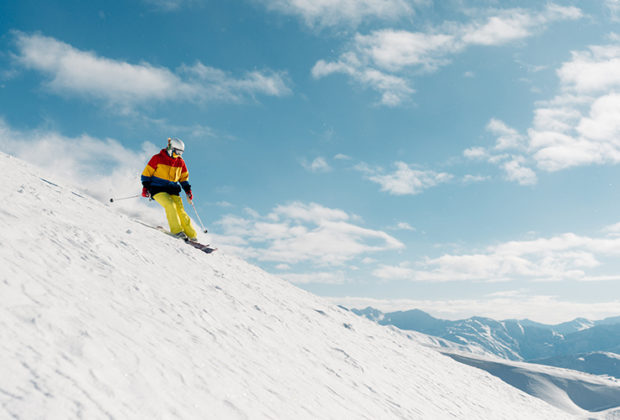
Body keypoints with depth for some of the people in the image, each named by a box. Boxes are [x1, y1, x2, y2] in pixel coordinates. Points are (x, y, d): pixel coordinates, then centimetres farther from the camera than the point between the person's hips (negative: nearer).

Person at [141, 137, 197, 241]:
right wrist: (145, 187, -12)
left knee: (180, 210, -11)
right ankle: (177, 231, -23)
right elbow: (146, 173, -1)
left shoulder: (180, 162, 10)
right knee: (170, 205, -28)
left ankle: (191, 235, -9)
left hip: (172, 190, 4)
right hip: (157, 189, -4)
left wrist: (188, 190, 8)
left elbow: (184, 178, 21)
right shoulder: (157, 158, -4)